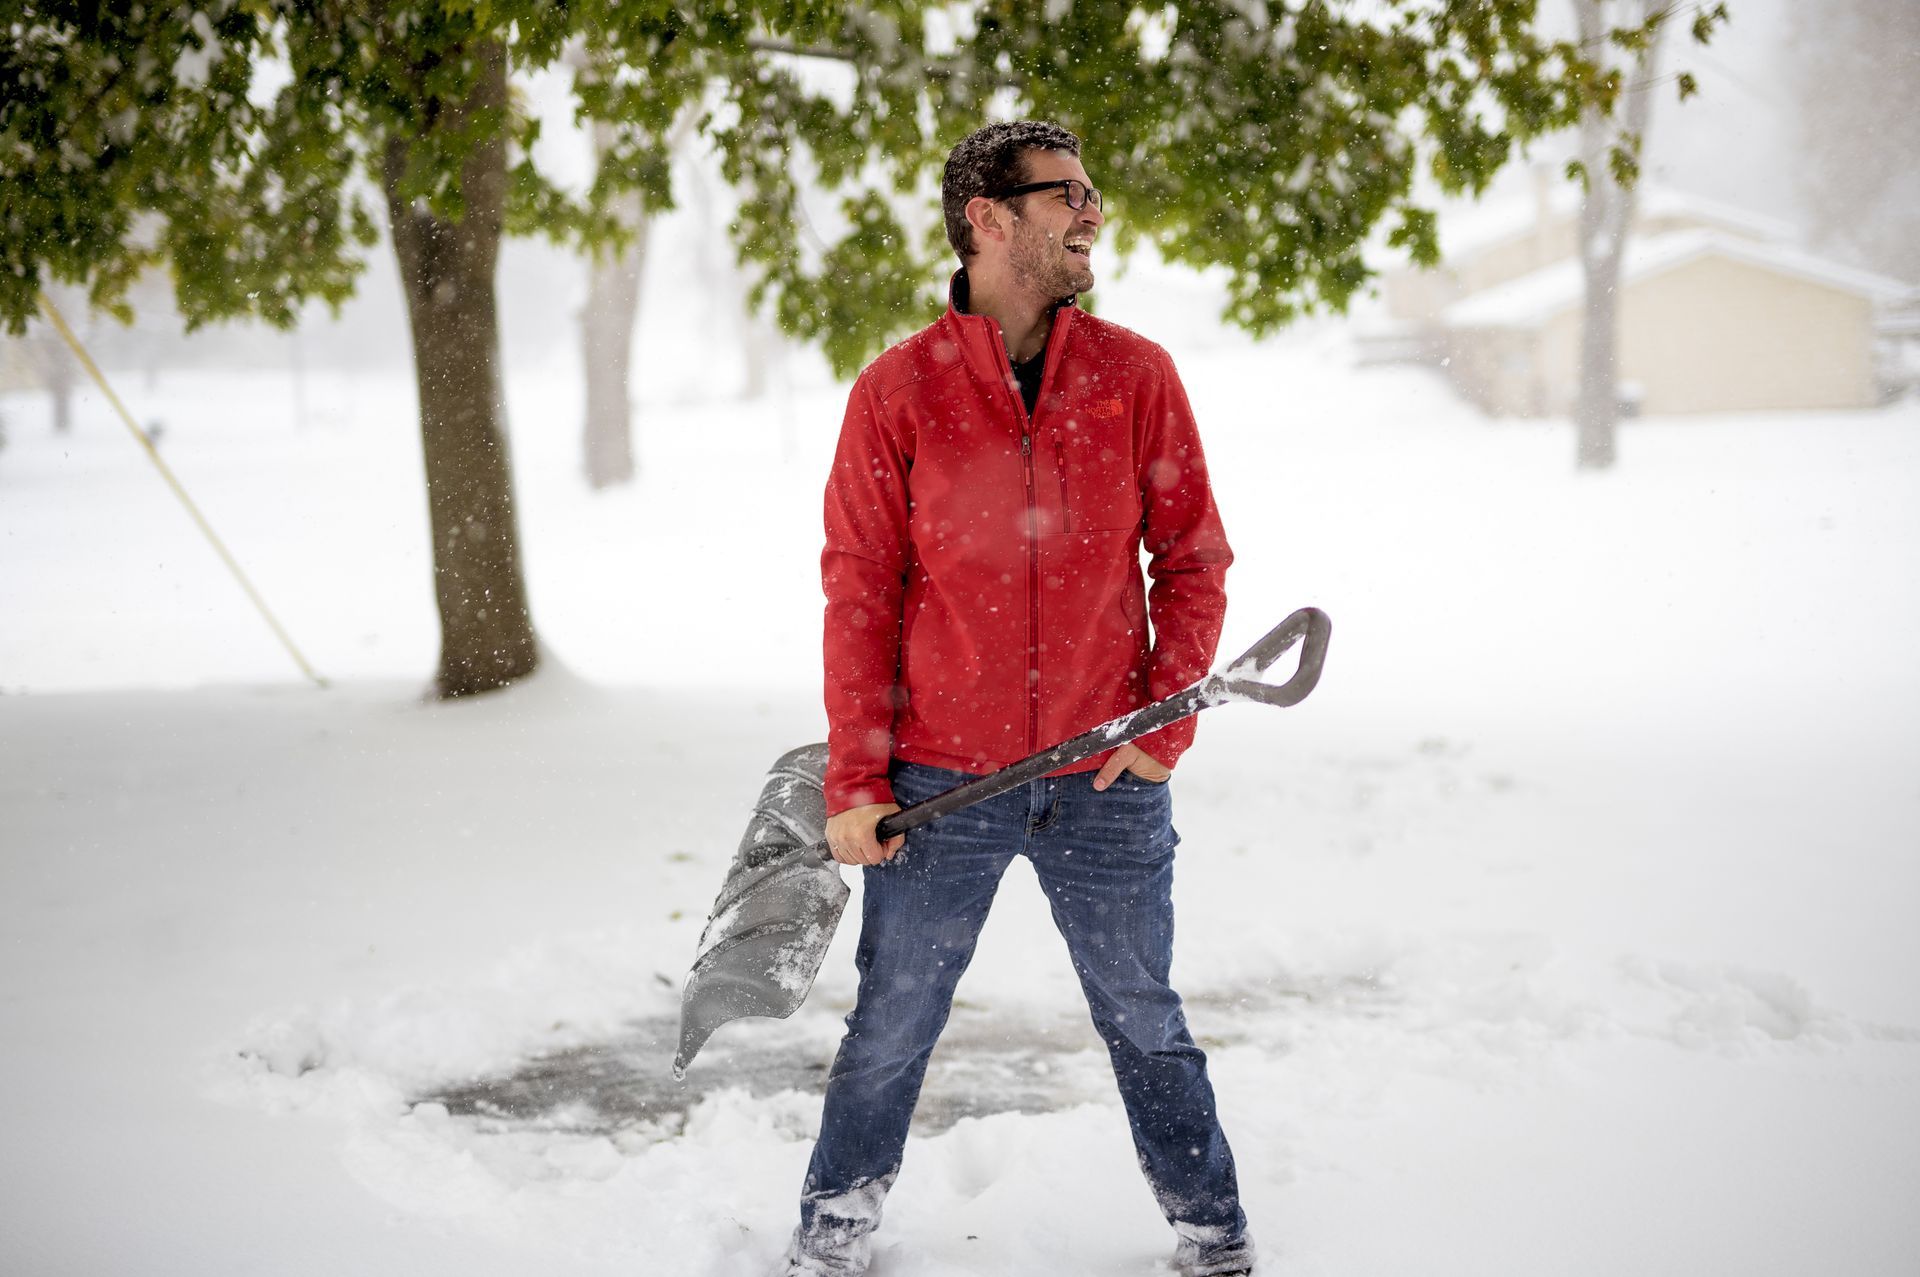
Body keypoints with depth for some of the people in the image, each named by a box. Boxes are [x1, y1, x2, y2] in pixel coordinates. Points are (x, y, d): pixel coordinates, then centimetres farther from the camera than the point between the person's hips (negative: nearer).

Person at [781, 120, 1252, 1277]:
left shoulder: (1136, 376, 1)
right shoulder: (898, 391, -3)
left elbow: (1194, 557, 6)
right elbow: (860, 590, -2)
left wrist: (1170, 711, -6)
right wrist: (855, 779, -4)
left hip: (1108, 786, 1)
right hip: (941, 784, -1)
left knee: (1145, 1019, 13)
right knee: (892, 1023, 10)